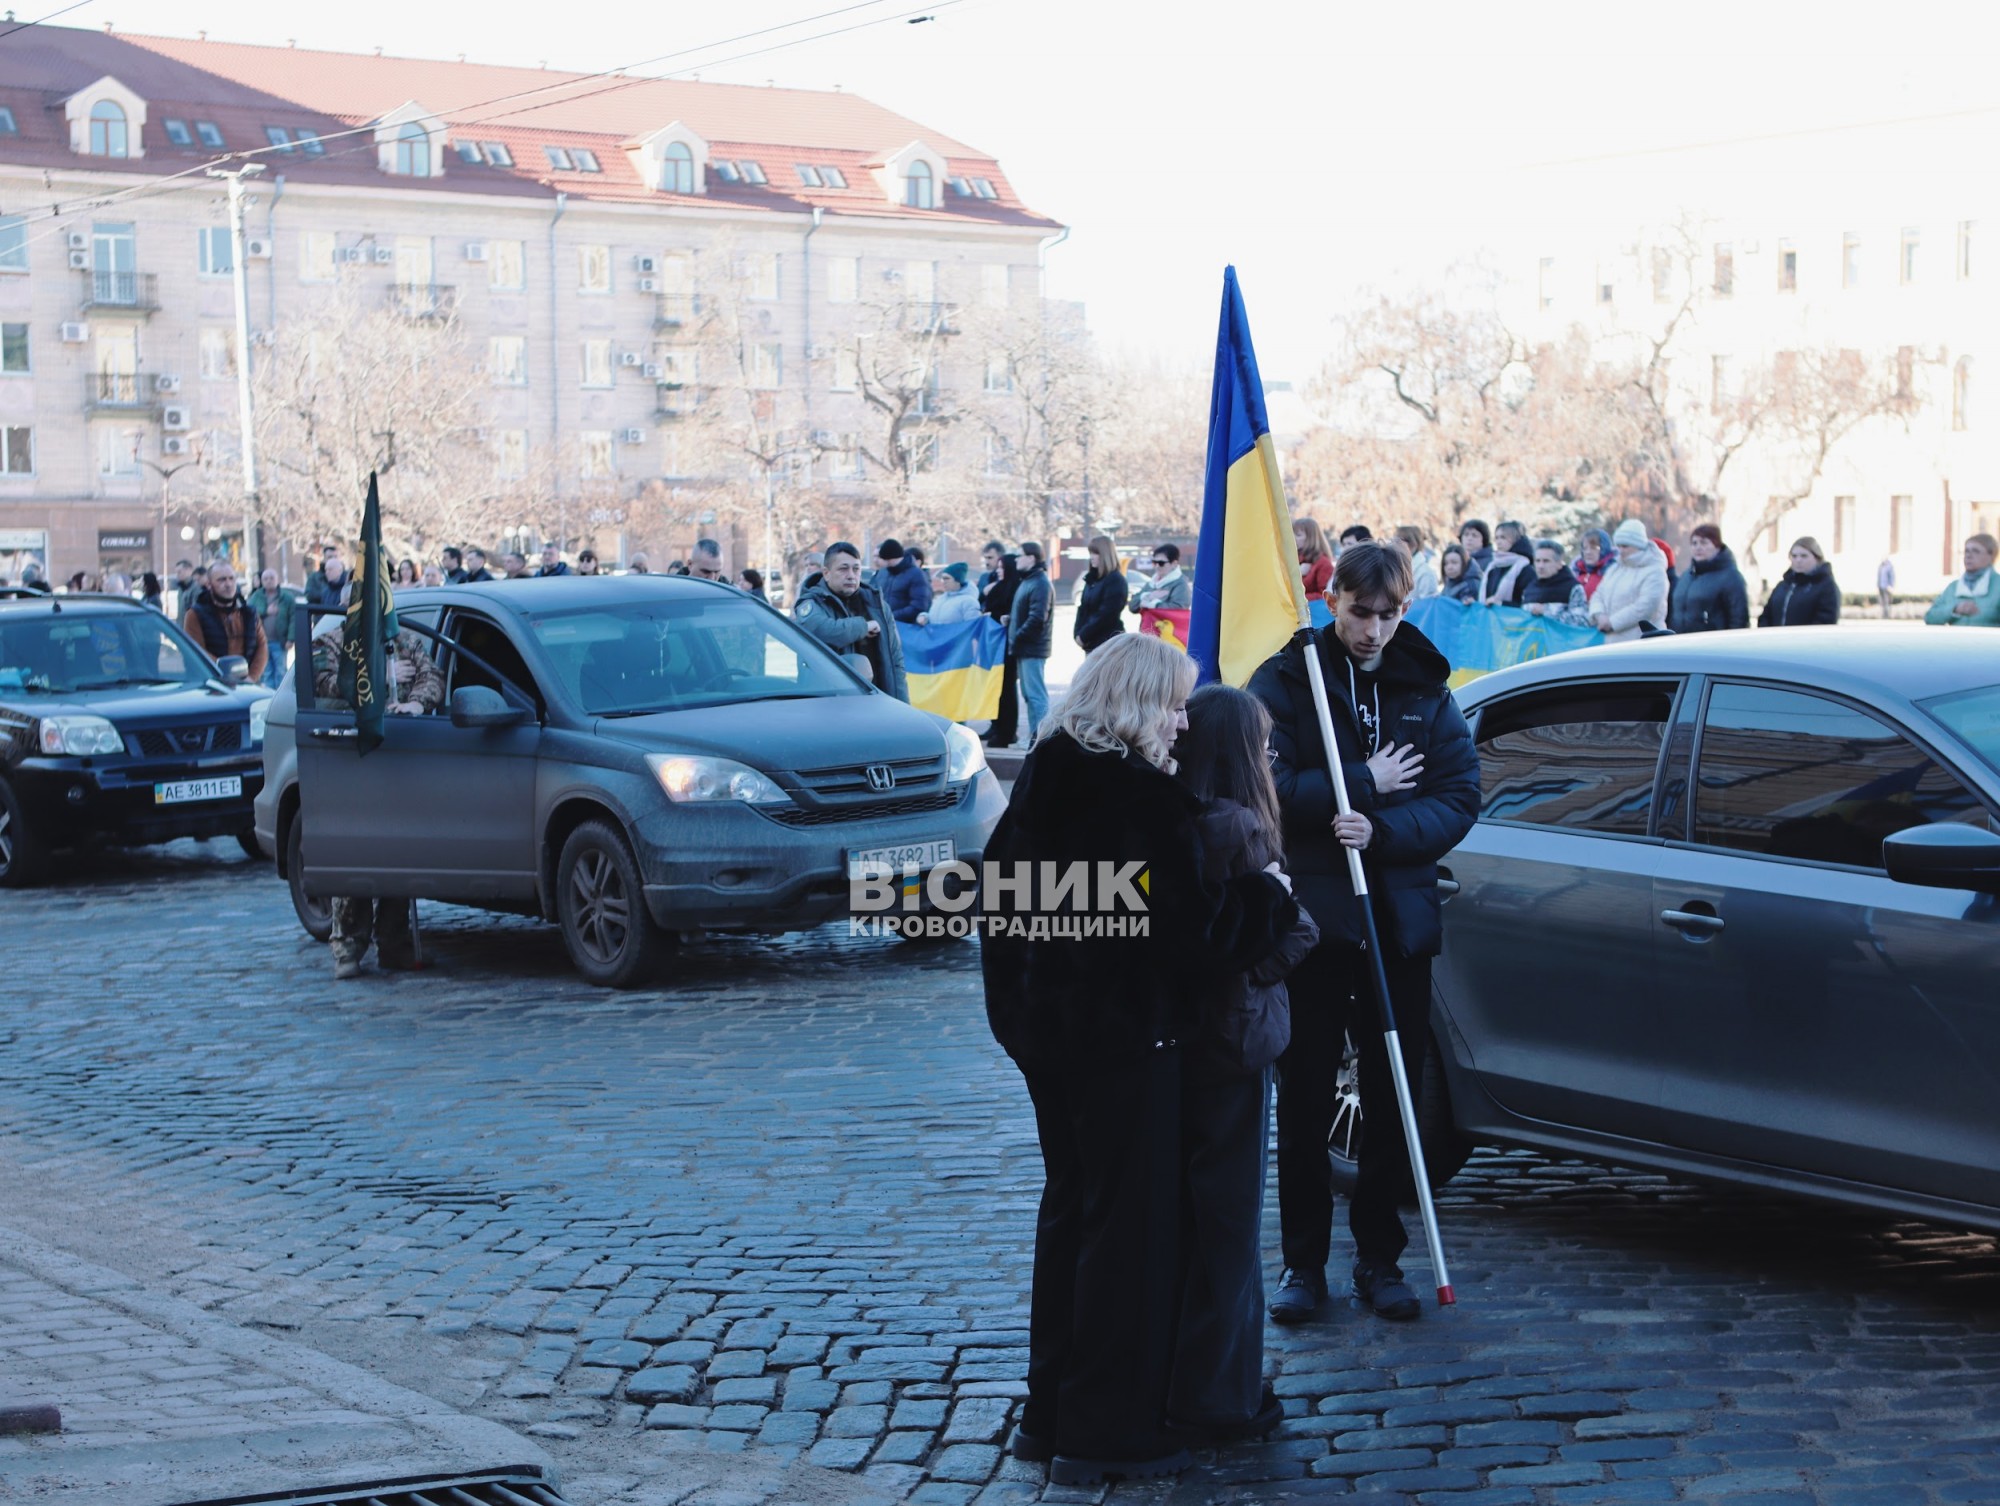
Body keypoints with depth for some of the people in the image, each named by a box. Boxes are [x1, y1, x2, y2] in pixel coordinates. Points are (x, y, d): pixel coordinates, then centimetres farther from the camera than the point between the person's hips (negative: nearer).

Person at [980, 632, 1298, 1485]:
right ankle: (1106, 1429, 6)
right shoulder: (1143, 798, -19)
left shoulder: (1040, 784, 6)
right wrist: (1273, 903, -3)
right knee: (1130, 1223, 1)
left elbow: (1000, 895, 14)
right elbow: (1197, 927, -19)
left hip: (1047, 1027, 8)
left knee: (1070, 1206, 18)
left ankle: (1051, 1411, 25)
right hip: (1127, 1034, -8)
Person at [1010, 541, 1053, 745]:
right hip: (1024, 648, 10)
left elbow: (1037, 618, -22)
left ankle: (1040, 737, -10)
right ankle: (1034, 735, 20)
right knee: (1029, 693, 14)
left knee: (1036, 694, -9)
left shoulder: (1040, 584, -14)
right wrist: (1010, 618, 6)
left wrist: (1017, 638, -17)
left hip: (1033, 649, -10)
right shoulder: (1027, 581, 17)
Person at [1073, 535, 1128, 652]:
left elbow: (1106, 614, -17)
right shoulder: (1092, 579, 15)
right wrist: (1078, 633, -1)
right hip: (1091, 643, 8)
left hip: (1108, 642, -8)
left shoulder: (1116, 580, -10)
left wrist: (1084, 635, -15)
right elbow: (1083, 609, 14)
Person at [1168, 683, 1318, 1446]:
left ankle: (1162, 1381, 27)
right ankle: (1219, 1397, 9)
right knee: (1228, 1221, 3)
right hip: (1231, 1040, -7)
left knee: (1177, 1214, 18)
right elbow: (1290, 935, -18)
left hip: (1169, 1039, 7)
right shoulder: (1238, 829, -19)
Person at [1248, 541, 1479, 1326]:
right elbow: (1265, 786, -14)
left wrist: (1382, 830, -17)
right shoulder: (1284, 680, -3)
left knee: (1394, 1098, 7)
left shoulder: (1426, 690, 7)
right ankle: (1303, 1260, 13)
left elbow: (1459, 797, -1)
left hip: (1398, 922, 3)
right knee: (1304, 1099, 4)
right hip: (1308, 917, -2)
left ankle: (1379, 1258, 18)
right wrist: (1363, 784, -14)